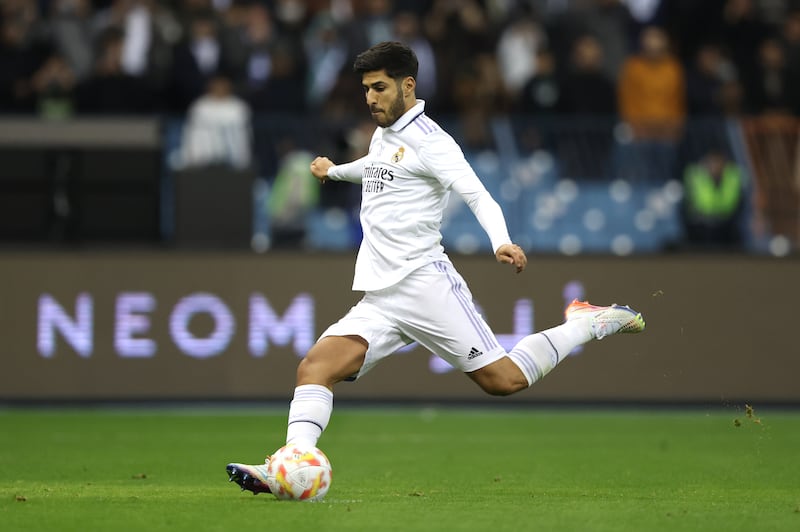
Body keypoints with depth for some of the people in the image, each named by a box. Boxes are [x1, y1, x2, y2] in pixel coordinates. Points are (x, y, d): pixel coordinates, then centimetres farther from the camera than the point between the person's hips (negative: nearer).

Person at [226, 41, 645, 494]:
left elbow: (478, 195, -17)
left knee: (502, 379, -9)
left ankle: (588, 324, 12)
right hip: (378, 301, 7)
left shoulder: (428, 140, -6)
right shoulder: (383, 134, 20)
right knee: (315, 367, -15)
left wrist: (502, 241, -36)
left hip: (424, 284, -7)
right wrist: (336, 171, 62)